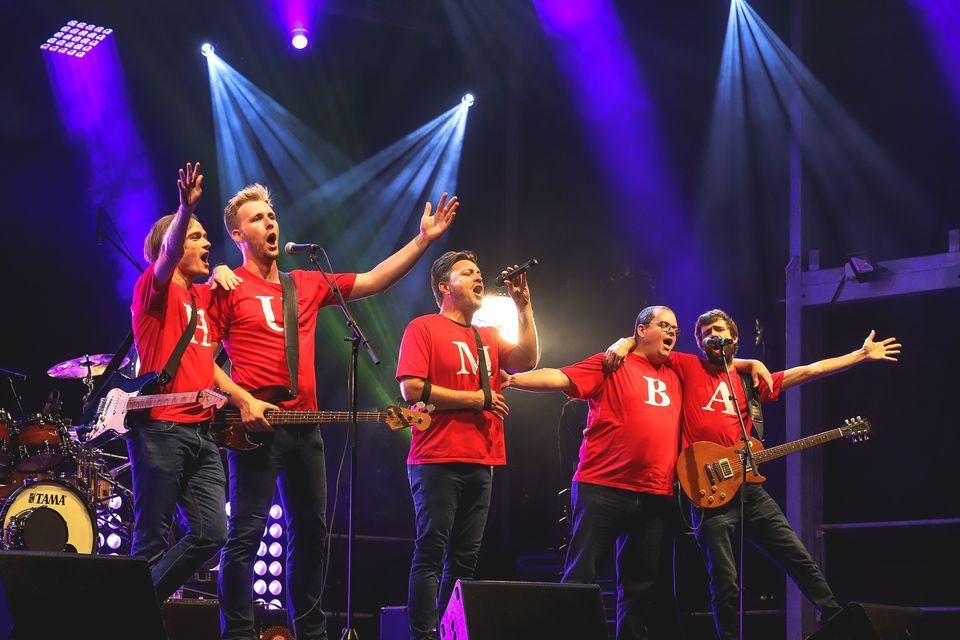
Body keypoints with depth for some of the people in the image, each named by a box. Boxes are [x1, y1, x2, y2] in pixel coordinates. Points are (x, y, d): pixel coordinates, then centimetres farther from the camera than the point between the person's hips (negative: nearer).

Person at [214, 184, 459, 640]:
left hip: (305, 426, 7)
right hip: (256, 423, -7)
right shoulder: (229, 288, -1)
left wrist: (425, 238, 11)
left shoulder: (308, 284, 17)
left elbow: (373, 281, 16)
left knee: (311, 531, 11)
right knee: (246, 534, -9)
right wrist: (242, 401, -17)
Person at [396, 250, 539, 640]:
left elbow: (526, 360, 6)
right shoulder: (424, 328, -1)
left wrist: (524, 306, 3)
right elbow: (412, 389, -11)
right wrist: (476, 398, -9)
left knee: (464, 558, 6)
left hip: (481, 464, 7)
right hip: (438, 461, -7)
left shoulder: (488, 338, 19)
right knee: (431, 553, -8)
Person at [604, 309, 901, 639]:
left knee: (800, 559, 5)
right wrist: (624, 343, -16)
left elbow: (810, 371, 19)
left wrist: (863, 354, 20)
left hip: (749, 489, 4)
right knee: (725, 582, -2)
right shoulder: (687, 367, 8)